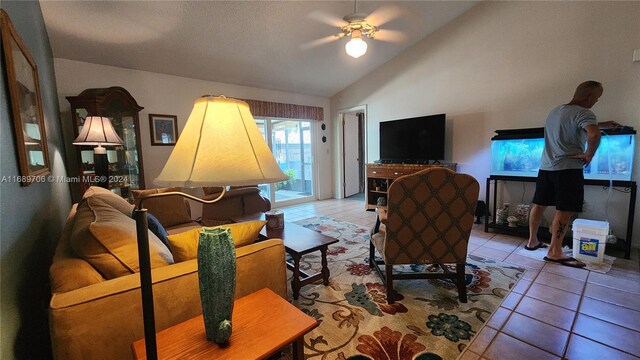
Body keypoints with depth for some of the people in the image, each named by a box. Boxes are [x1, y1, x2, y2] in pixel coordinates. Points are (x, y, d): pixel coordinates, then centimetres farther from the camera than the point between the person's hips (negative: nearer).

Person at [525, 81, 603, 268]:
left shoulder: (554, 111, 15)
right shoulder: (583, 113, -10)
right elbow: (594, 134, -28)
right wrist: (589, 155, -13)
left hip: (546, 166, 8)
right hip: (568, 168, -8)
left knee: (539, 204, 11)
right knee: (565, 210, -4)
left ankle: (532, 241, 21)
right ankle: (554, 252, -2)